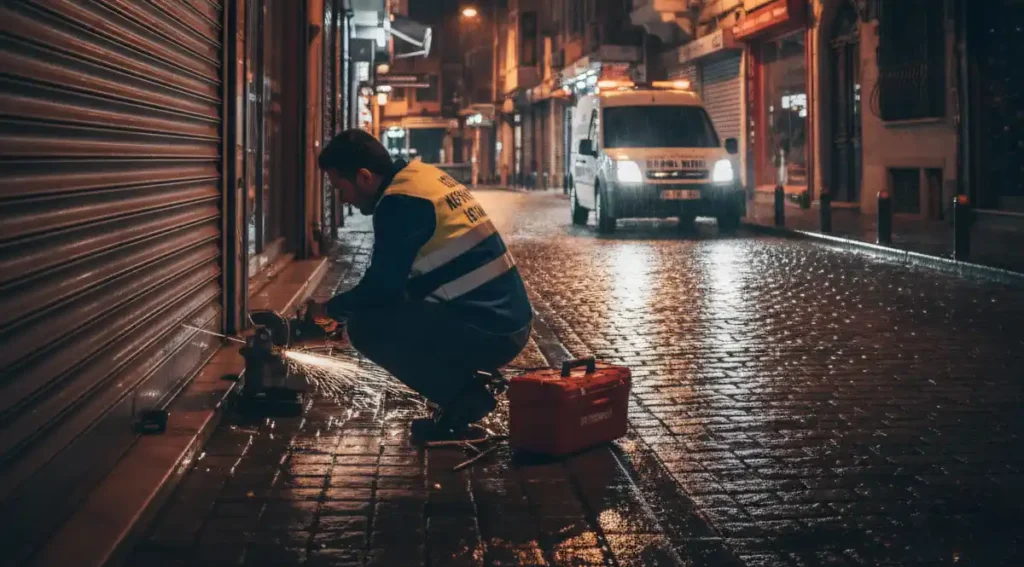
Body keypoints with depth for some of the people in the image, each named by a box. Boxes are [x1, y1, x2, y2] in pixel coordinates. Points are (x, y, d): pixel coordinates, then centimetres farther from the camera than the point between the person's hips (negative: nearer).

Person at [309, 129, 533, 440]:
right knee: (393, 307, 22)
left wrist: (331, 309, 6)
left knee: (365, 326, -9)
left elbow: (381, 286, -12)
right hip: (507, 321, 10)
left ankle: (461, 397, -4)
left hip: (487, 332, -10)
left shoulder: (398, 201, -15)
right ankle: (465, 390, 14)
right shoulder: (424, 175, 14)